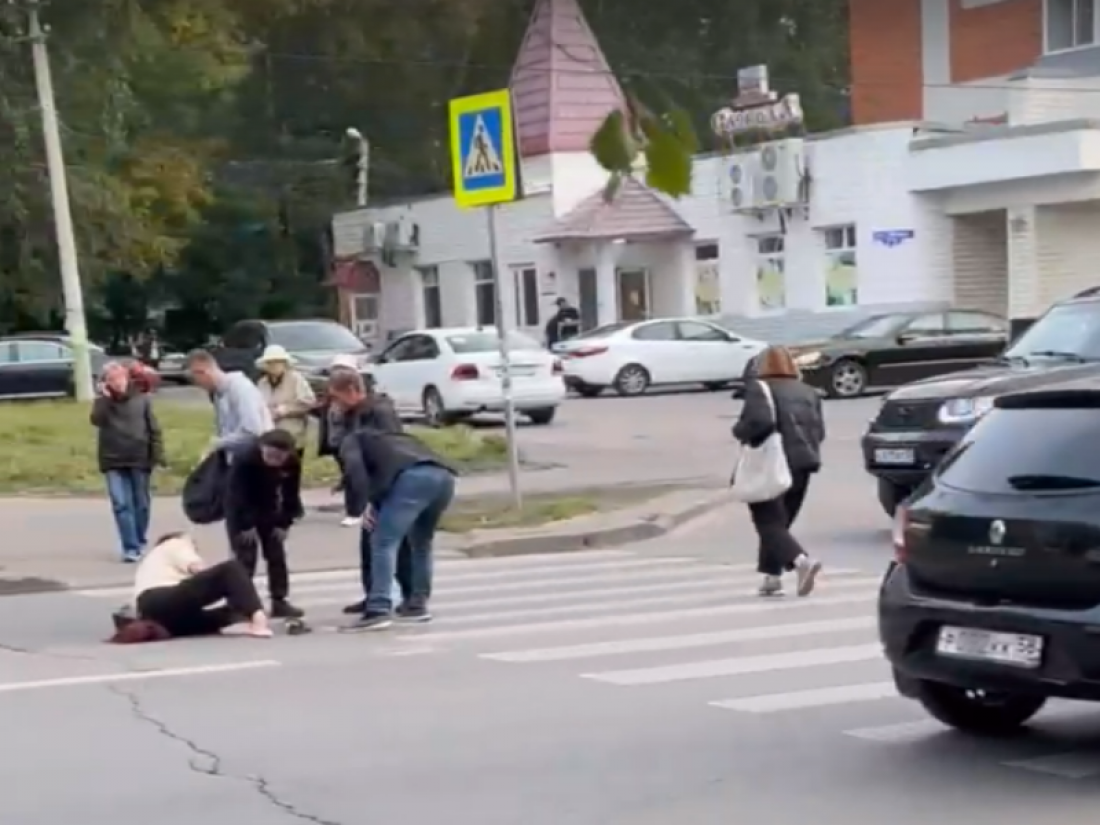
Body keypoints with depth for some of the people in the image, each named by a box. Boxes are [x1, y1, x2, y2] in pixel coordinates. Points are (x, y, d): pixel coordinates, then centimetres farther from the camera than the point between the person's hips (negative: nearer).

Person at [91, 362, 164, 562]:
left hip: (140, 460, 0)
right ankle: (130, 547, -8)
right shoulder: (103, 401, 3)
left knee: (141, 503, 10)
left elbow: (154, 429, 1)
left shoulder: (141, 399, 1)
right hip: (114, 462, 0)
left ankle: (140, 542, 27)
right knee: (121, 504, -9)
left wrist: (158, 456, -5)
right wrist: (105, 397, -19)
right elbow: (96, 420, -17)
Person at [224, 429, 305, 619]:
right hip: (241, 508, -4)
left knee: (276, 553, 4)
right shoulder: (243, 457, -35)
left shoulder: (293, 462, -23)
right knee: (245, 555, -11)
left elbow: (291, 495, -10)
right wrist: (245, 525, -26)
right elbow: (236, 495, -28)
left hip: (267, 508, 4)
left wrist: (284, 524, -12)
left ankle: (279, 601, 11)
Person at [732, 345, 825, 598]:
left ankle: (802, 560, -26)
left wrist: (739, 431, -4)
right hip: (801, 466, 7)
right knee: (779, 522, 17)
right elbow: (819, 430, 9)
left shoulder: (759, 388, -7)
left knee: (769, 523, -5)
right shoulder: (808, 392, 13)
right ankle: (772, 577, 15)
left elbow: (758, 422, -22)